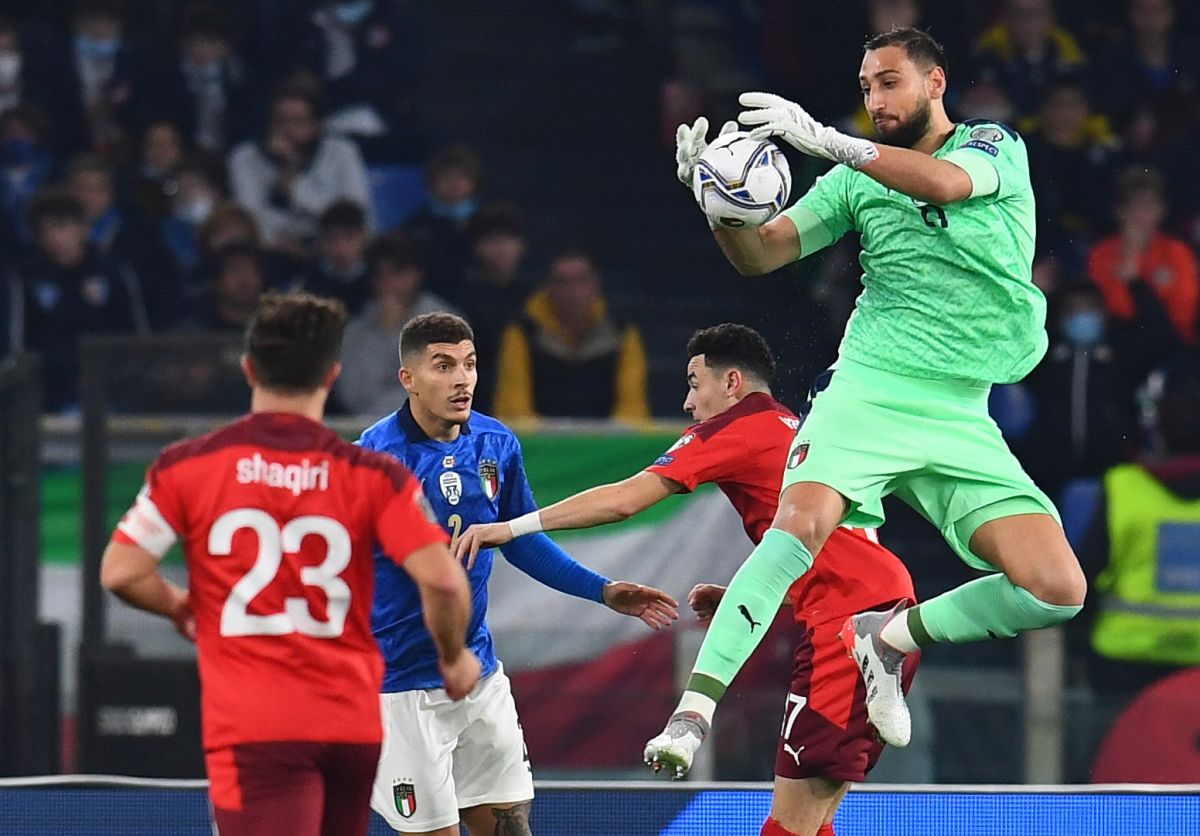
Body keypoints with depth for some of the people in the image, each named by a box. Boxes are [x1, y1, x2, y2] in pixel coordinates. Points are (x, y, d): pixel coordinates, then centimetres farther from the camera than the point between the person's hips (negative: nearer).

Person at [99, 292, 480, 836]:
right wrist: (453, 658, 10)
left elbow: (121, 572, -3)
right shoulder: (374, 477, -1)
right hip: (352, 724, 3)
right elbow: (441, 579, -9)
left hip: (250, 726, -3)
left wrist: (180, 608, 18)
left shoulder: (187, 468, -1)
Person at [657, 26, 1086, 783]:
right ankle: (693, 713, -31)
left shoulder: (996, 149, 4)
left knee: (1059, 591, -11)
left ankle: (888, 638, 10)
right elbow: (761, 254, 7)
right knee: (802, 521, -30)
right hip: (867, 389, -1)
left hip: (961, 418, 1)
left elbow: (945, 183, -19)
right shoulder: (859, 179, 10)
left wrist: (828, 141, -31)